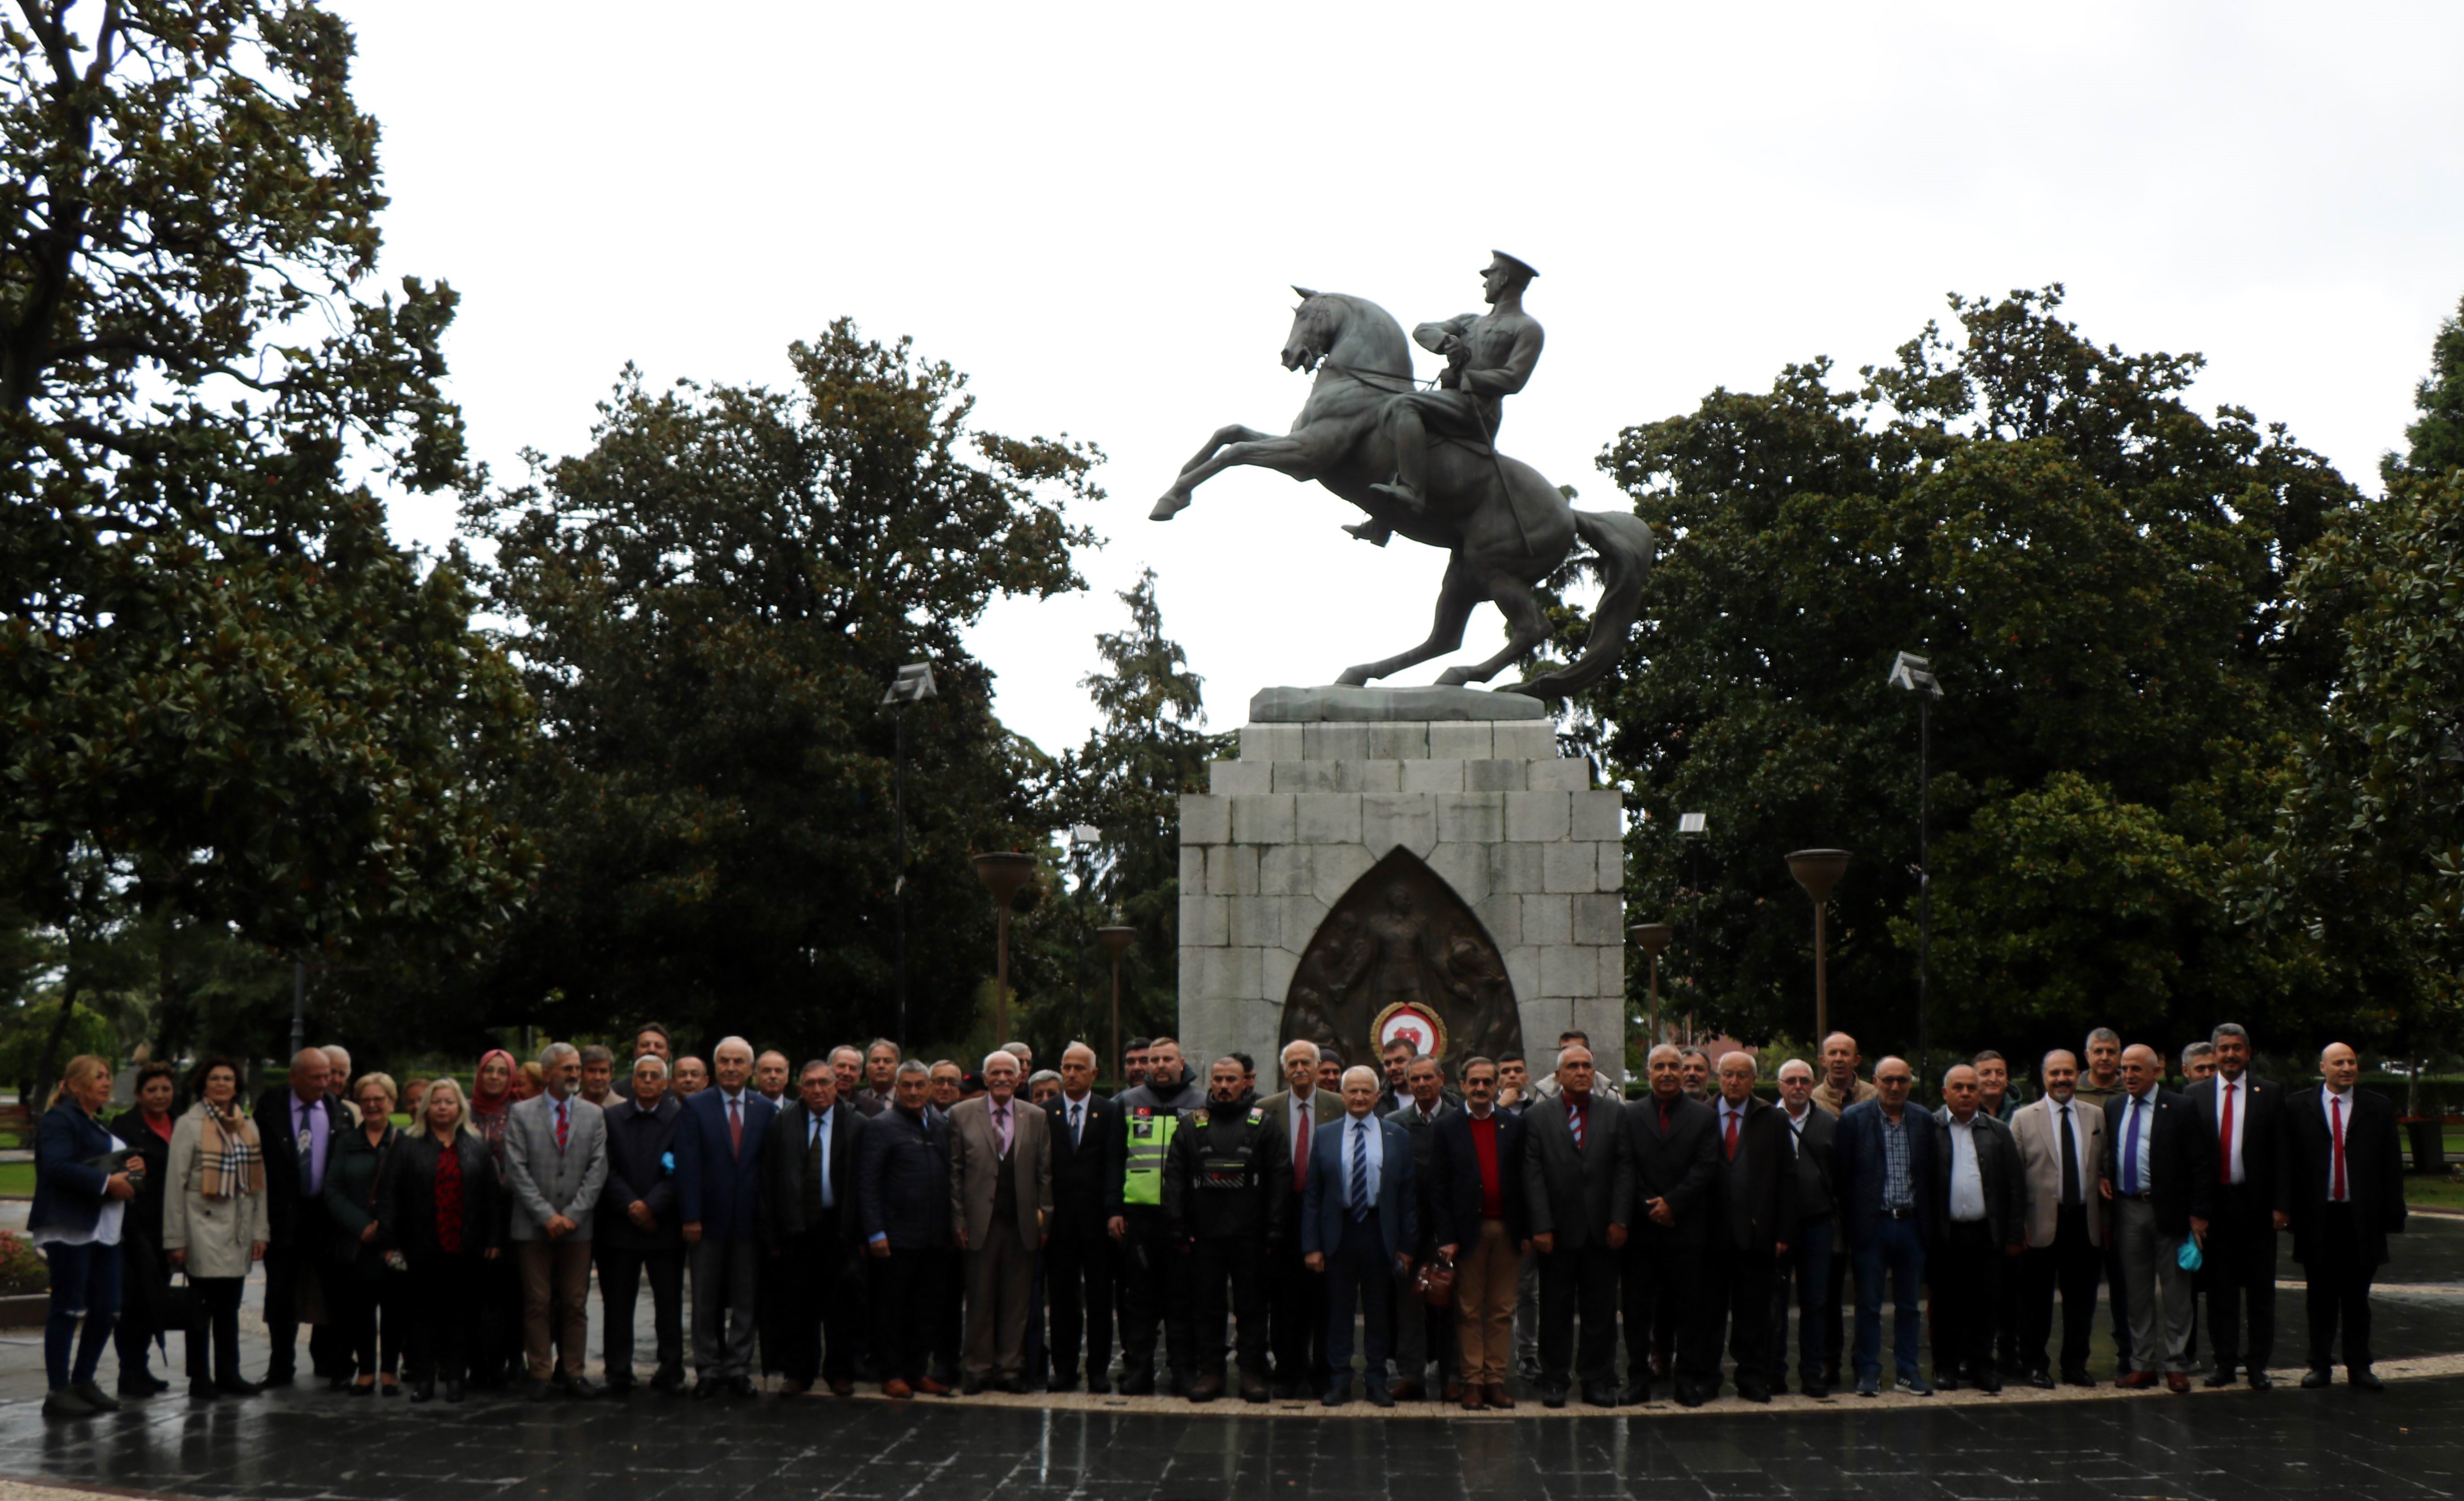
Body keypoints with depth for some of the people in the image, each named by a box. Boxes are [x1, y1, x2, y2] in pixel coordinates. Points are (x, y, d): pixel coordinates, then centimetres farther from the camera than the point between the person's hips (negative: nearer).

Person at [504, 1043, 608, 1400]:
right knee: (537, 1303, 0)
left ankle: (574, 1373, 10)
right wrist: (547, 1215, -11)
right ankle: (541, 1375, 6)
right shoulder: (521, 1115, 3)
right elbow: (517, 1171, -3)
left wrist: (572, 1215, -7)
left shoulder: (594, 1115, 10)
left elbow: (597, 1170, 3)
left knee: (576, 1303, 3)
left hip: (577, 1226, 2)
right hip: (533, 1226, -2)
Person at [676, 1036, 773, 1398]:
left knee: (746, 1300, 6)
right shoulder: (695, 1108, 1)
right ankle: (708, 1370, 14)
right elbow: (688, 1166, -5)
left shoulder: (765, 1110, 6)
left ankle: (738, 1368, 14)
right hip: (709, 1219, -1)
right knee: (706, 1301, 6)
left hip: (749, 1220, 1)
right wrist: (691, 1217, -11)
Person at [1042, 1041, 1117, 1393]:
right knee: (1062, 1297, 6)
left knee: (1100, 1297, 3)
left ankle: (1098, 1369, 10)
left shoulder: (1109, 1112, 3)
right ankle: (1064, 1368, 13)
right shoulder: (1044, 1112, 7)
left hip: (1096, 1217, -1)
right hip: (1059, 1218, 1)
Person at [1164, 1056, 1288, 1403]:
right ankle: (1210, 1372, 13)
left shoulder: (1264, 1124, 4)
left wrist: (1273, 1227, -7)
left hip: (1250, 1234, -1)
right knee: (1207, 1306, 5)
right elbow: (1174, 1176, 6)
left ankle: (1253, 1374, 9)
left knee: (1252, 1306, 3)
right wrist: (1178, 1226, -3)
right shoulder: (1191, 1124, 8)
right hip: (1204, 1232, 1)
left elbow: (1280, 1177, 1)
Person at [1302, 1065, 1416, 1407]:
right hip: (1339, 1234, 0)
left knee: (1379, 1312, 6)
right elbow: (1312, 1196, 4)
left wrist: (1407, 1245, -2)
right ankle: (1339, 1382, 12)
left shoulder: (1397, 1137, 5)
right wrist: (1311, 1245, -3)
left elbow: (1408, 1195, 4)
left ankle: (1377, 1382, 16)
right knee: (1338, 1310, 4)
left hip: (1380, 1233, 0)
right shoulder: (1325, 1137, 5)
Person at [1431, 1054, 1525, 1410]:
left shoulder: (1514, 1125, 8)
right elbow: (1438, 1187, 0)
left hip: (1507, 1231, 2)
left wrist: (1527, 1231, 1)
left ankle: (1496, 1380, 9)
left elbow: (1524, 1180, 8)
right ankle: (1472, 1381, 6)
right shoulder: (1447, 1128, 3)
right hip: (1468, 1230, -2)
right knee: (1469, 1311, 2)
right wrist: (1446, 1237, -7)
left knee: (1503, 1311, 4)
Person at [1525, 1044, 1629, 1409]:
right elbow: (1533, 1176, -2)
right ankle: (1554, 1381, 15)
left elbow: (1624, 1170, 4)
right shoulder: (1537, 1116, 3)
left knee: (1601, 1310, 6)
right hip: (1558, 1231, -1)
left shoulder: (1615, 1114, 9)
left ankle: (1598, 1381, 15)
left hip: (1602, 1230, 1)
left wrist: (1619, 1221, -5)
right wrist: (1541, 1227, -9)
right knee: (1556, 1311, 5)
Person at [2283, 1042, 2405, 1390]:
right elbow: (2286, 1162, 1)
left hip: (2362, 1218, 0)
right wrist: (2284, 1207, -8)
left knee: (2357, 1297, 7)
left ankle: (2359, 1366, 15)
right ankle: (2320, 1364, 15)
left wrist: (2392, 1215, -1)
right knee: (2321, 1297, 7)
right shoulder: (2298, 1107, 3)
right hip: (2316, 1217, 0)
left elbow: (2392, 1165, 4)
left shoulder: (2379, 1109, 5)